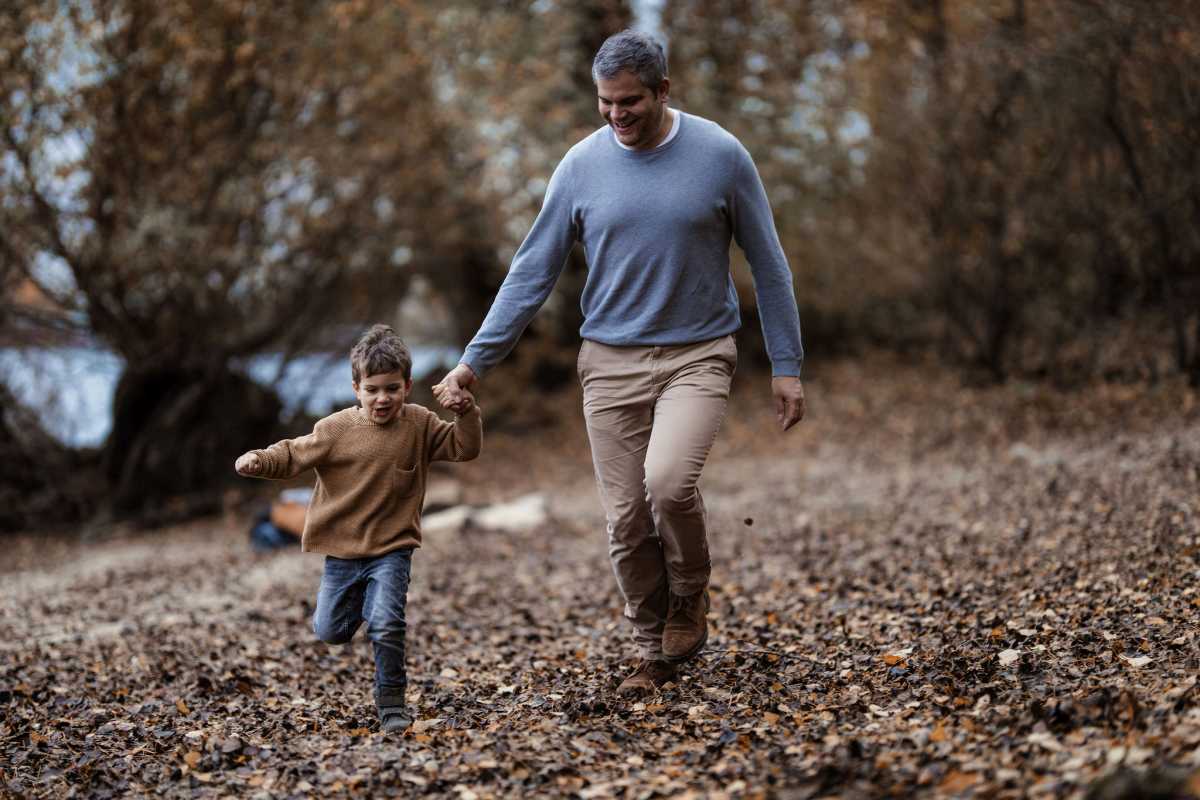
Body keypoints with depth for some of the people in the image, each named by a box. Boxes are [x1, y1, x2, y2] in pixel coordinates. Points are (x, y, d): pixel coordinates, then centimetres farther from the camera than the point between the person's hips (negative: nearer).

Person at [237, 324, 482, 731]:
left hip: (392, 549, -1)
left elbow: (464, 448, -1)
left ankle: (391, 699, -2)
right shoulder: (336, 429, -7)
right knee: (330, 632, 10)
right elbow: (293, 455, -2)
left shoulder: (419, 425, -2)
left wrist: (466, 412, -17)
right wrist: (259, 460, -20)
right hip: (341, 549, 1)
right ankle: (360, 601, 44)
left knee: (386, 625, -20)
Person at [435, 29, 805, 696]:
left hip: (698, 357, -2)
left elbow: (768, 265, 1)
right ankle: (655, 653, 21)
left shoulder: (721, 155, -5)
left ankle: (691, 594, 4)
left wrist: (787, 366, -2)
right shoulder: (581, 166, 0)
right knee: (627, 521, 2)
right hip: (611, 364, 3)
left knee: (668, 482, -26)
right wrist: (473, 364, -2)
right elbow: (532, 273, 3)